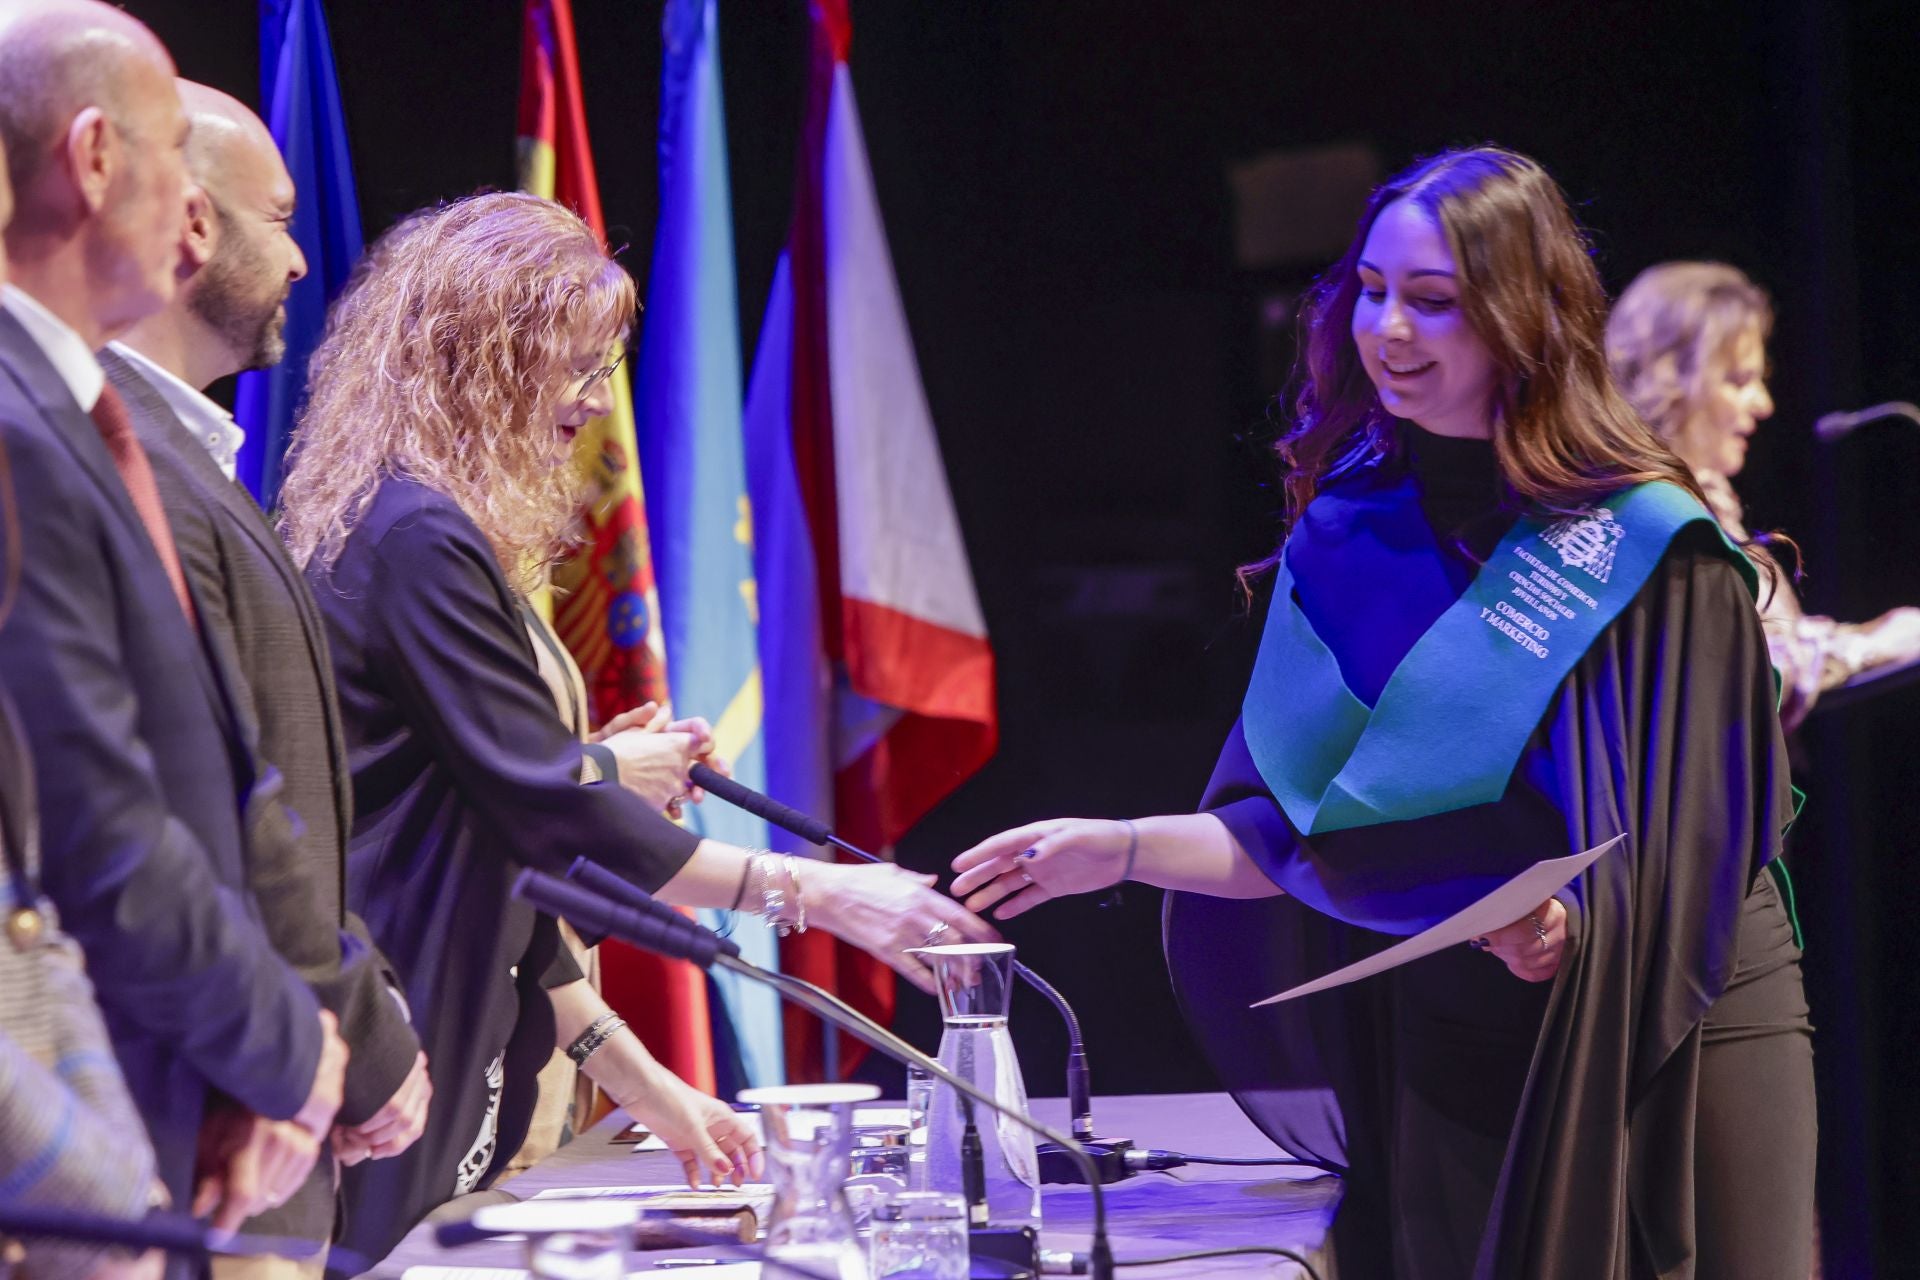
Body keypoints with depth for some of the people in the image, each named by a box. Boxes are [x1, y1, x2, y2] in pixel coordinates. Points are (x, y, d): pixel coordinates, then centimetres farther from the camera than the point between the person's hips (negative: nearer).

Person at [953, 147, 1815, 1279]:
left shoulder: (1647, 542, -10)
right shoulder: (1350, 539, 4)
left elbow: (1706, 822, -11)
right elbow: (1299, 833, 5)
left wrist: (1585, 919, -29)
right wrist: (1124, 847, -8)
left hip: (1676, 1032, -3)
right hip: (1448, 1046, 3)